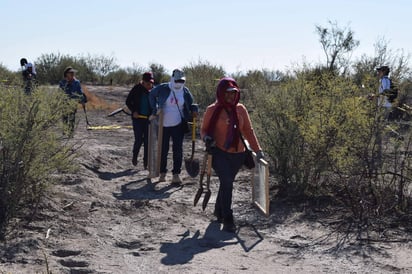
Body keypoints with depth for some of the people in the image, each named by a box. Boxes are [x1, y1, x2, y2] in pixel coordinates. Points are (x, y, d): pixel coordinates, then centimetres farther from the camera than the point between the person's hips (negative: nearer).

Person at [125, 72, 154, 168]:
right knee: (139, 140, -4)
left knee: (148, 141, 2)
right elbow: (128, 101, 5)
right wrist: (133, 111, -8)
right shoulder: (137, 89, -4)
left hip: (149, 118, 2)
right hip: (138, 118, -2)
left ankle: (146, 162, 10)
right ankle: (134, 156, 23)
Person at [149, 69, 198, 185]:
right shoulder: (162, 88, -7)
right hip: (163, 124, -1)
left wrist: (194, 110, -9)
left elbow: (190, 104, 14)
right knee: (163, 149, 8)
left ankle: (176, 174, 1)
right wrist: (155, 109, 1)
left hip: (178, 125, 1)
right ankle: (162, 173, 22)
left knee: (178, 149, -4)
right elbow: (152, 95, 11)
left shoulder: (185, 91, 0)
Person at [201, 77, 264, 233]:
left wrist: (257, 150, 5)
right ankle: (227, 220, -7)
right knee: (227, 183, -14)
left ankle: (219, 211, 38)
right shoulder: (213, 110, -4)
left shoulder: (240, 109, 5)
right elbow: (204, 129, 4)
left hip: (238, 154, 4)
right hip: (220, 153, -4)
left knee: (227, 183, 16)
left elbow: (248, 130, 10)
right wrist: (207, 138, -18)